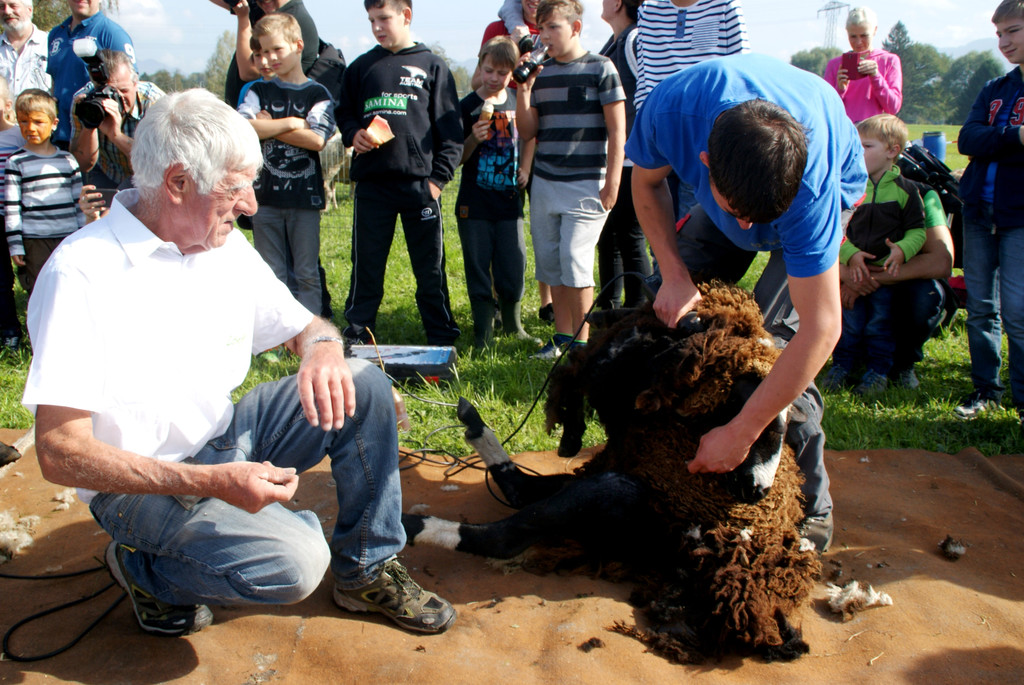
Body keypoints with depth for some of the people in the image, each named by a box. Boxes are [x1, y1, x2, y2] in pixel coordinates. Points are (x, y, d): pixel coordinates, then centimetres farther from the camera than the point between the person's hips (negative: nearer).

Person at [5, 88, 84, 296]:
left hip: (70, 239, 3)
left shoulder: (67, 160, 9)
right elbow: (11, 209, -2)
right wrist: (15, 247, -6)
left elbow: (79, 202, 13)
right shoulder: (16, 162, 0)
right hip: (34, 242, -2)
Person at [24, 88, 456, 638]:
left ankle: (367, 570, 6)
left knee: (366, 387, -6)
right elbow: (59, 454, -25)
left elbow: (307, 326, 12)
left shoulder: (227, 247, 1)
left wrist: (322, 353, -15)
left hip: (229, 438, 7)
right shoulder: (82, 274, -22)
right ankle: (143, 569, 1)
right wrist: (212, 482, -32)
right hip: (143, 482, -7)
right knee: (294, 561, -27)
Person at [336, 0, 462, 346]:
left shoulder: (432, 66, 7)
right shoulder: (360, 67, 13)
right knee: (366, 265, 6)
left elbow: (451, 129, 4)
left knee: (430, 267, 5)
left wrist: (439, 176, -5)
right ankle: (356, 337, 15)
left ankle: (442, 340, 15)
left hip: (420, 183, -2)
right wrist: (353, 134, -2)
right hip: (371, 184, 2)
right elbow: (344, 113, 21)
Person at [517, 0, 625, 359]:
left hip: (586, 184, -5)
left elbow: (617, 130, -4)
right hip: (545, 182, 5)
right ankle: (562, 336, 17)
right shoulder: (540, 72, 10)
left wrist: (612, 182, -9)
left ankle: (581, 341, 1)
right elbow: (527, 132, 10)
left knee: (575, 259, -10)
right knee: (549, 261, 6)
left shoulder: (600, 68, -3)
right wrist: (523, 90, -5)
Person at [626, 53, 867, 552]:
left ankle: (809, 507, -7)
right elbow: (646, 183, -13)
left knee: (775, 331, -21)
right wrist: (674, 274, -26)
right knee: (672, 313, -7)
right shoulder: (671, 108, -38)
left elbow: (821, 329, -41)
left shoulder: (814, 185, -45)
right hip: (730, 178, 4)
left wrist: (740, 435, -38)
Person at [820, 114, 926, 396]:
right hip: (853, 270, 2)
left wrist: (903, 249, -20)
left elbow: (917, 229, -1)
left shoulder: (905, 189, -2)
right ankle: (841, 365, 21)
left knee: (880, 323, 5)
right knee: (849, 321, 7)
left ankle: (878, 371, 16)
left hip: (887, 270, -2)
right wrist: (850, 254, -13)